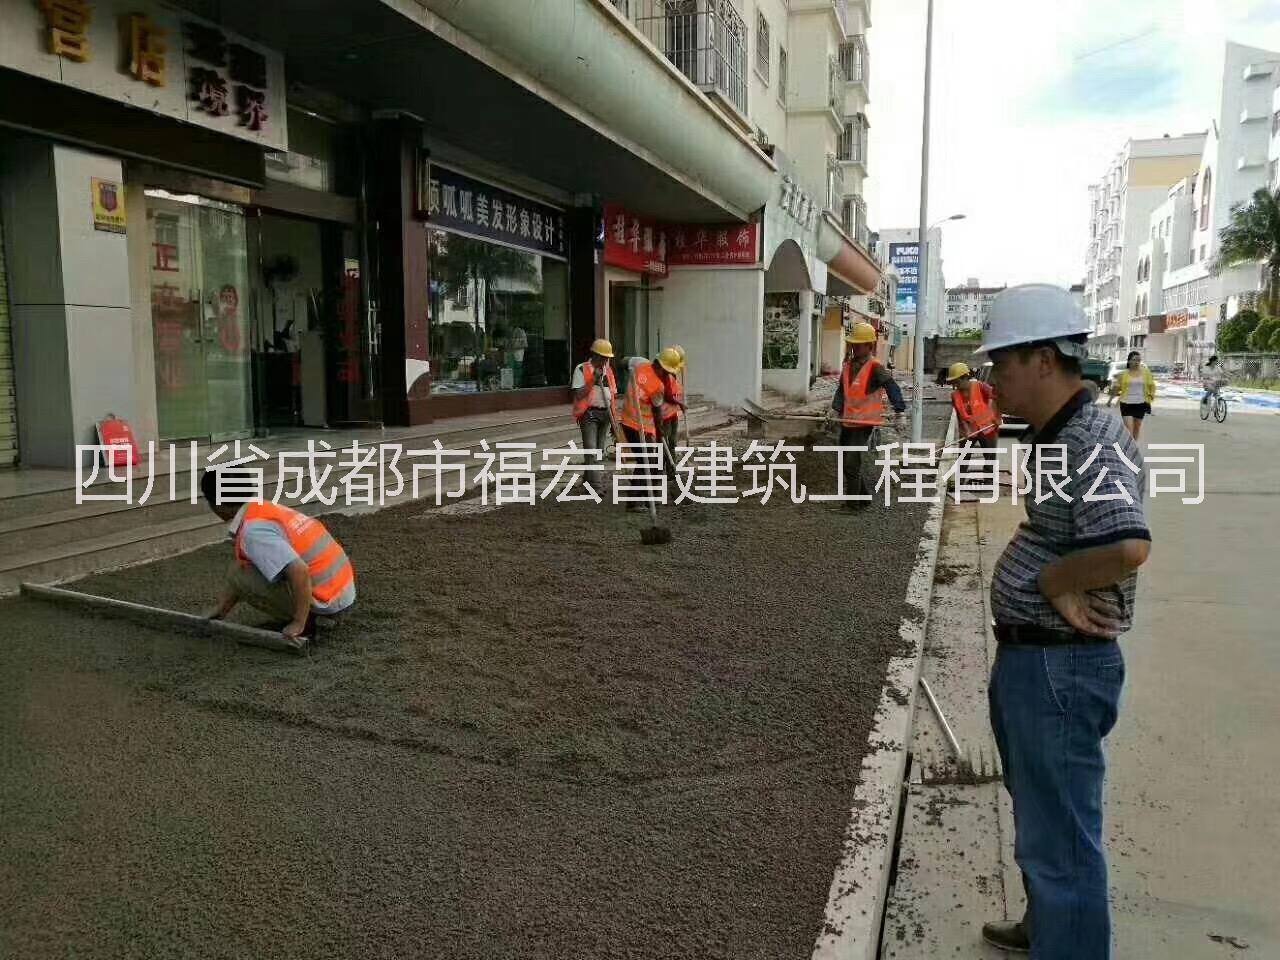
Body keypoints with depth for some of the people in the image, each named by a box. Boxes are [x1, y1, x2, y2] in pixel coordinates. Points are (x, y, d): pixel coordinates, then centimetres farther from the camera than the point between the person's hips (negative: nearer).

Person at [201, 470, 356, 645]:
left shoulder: (253, 531, -19)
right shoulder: (265, 509, 10)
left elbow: (299, 572, -31)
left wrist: (298, 623, -24)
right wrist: (218, 611, 21)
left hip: (327, 602, -9)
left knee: (238, 575, -5)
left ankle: (304, 625, -2)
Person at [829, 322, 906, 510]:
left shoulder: (875, 367, -13)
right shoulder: (848, 364, 9)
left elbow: (891, 386, -16)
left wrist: (899, 410, -23)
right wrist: (837, 409, 1)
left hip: (865, 422, -8)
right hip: (847, 421, 8)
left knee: (852, 463, -11)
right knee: (847, 463, 13)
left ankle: (853, 503, -1)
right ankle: (863, 499, 25)